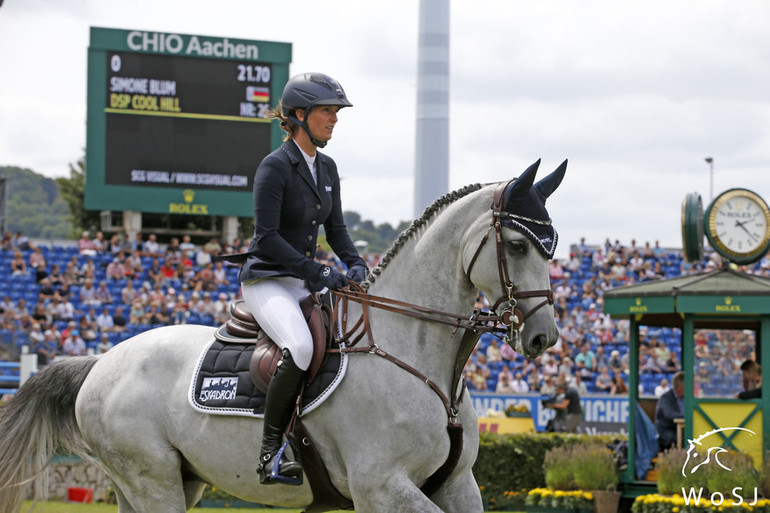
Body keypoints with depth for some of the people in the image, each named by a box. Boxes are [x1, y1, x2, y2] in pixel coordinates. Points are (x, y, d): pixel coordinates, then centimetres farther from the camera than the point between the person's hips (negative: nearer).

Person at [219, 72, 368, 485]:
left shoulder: (327, 168, 11)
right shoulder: (275, 167, -13)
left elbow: (335, 228, 17)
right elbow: (267, 237, -19)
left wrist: (355, 262, -4)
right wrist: (319, 273, -23)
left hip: (305, 281, 8)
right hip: (266, 279, -8)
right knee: (300, 347, -35)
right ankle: (269, 453, -26)